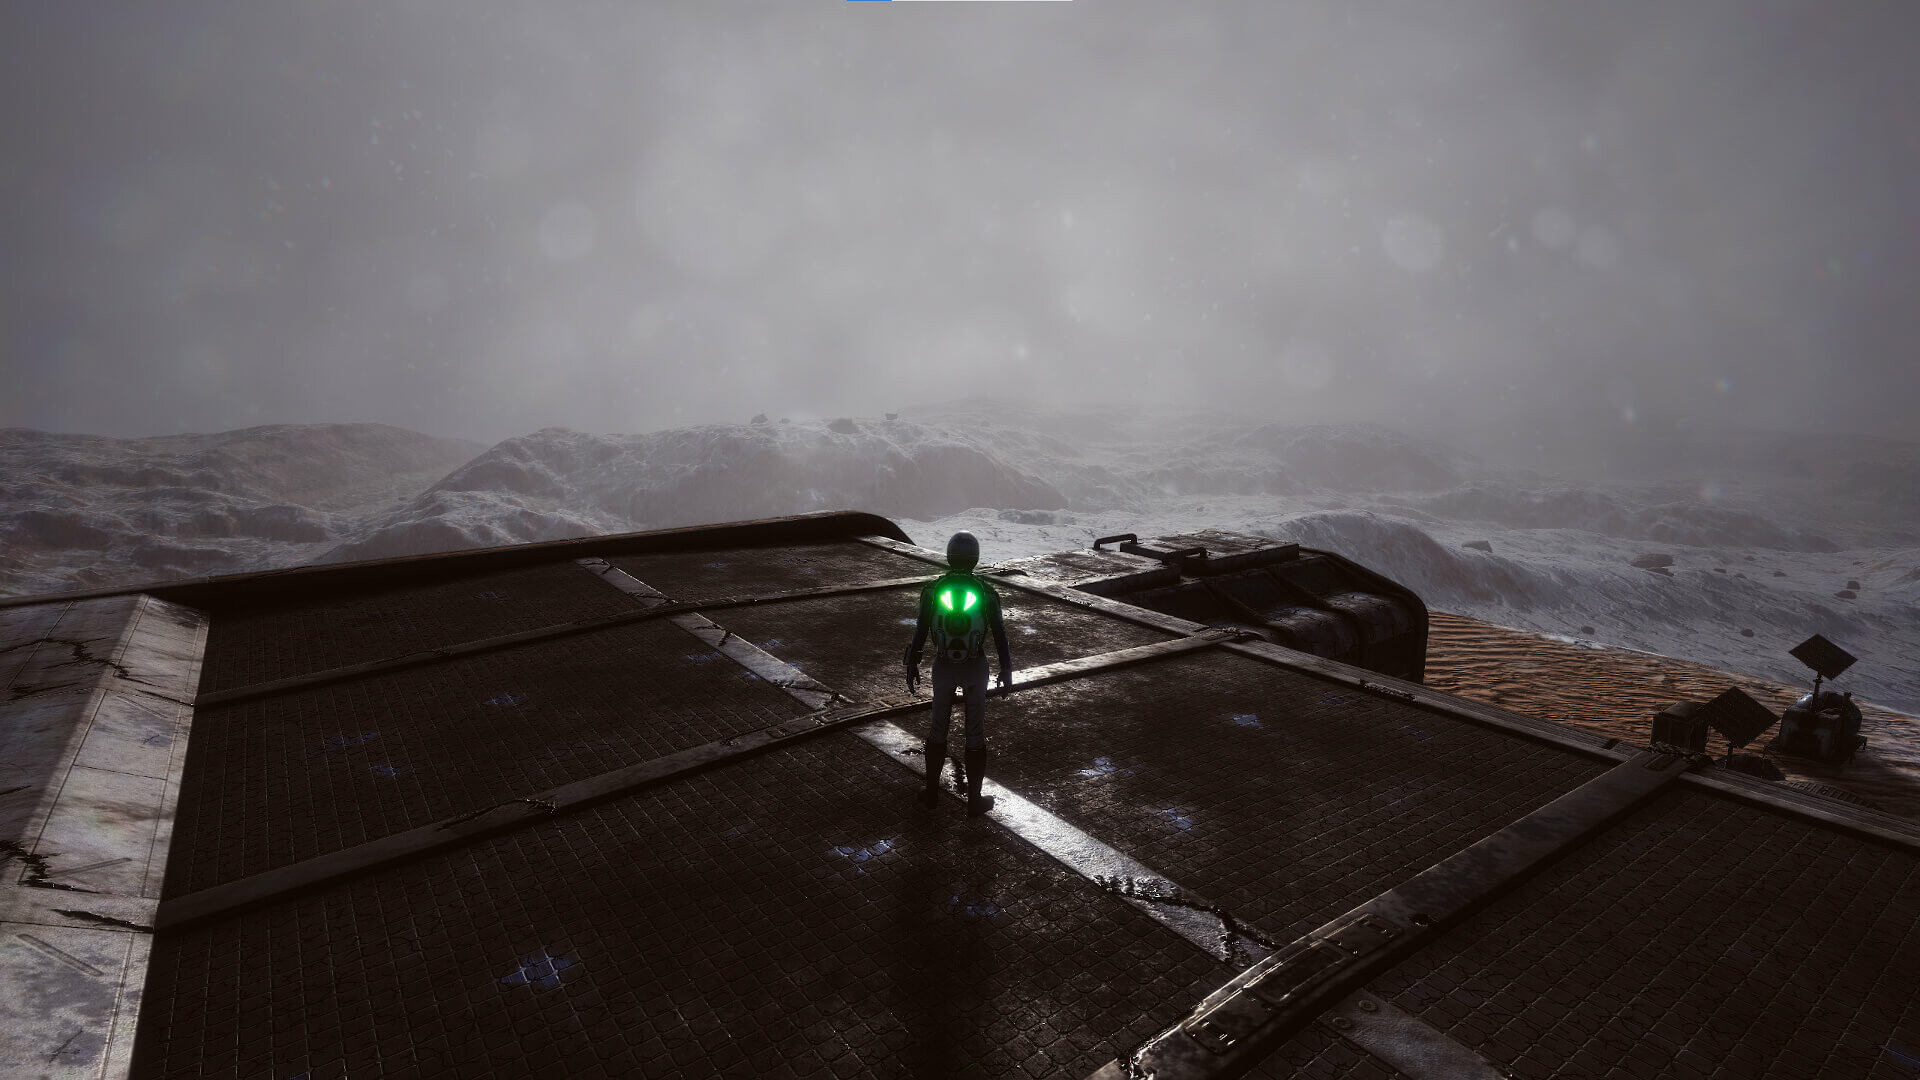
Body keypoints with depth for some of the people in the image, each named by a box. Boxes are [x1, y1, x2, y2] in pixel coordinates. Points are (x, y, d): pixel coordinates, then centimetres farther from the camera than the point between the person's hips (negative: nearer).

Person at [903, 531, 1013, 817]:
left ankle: (932, 792, 31)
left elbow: (919, 633, -8)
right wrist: (1007, 671, 5)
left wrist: (911, 667, 6)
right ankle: (974, 800, 21)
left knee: (938, 727, 20)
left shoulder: (932, 590, -14)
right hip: (975, 668, -1)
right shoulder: (986, 593, -16)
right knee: (975, 732, 13)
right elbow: (1000, 636, -8)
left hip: (943, 667, 1)